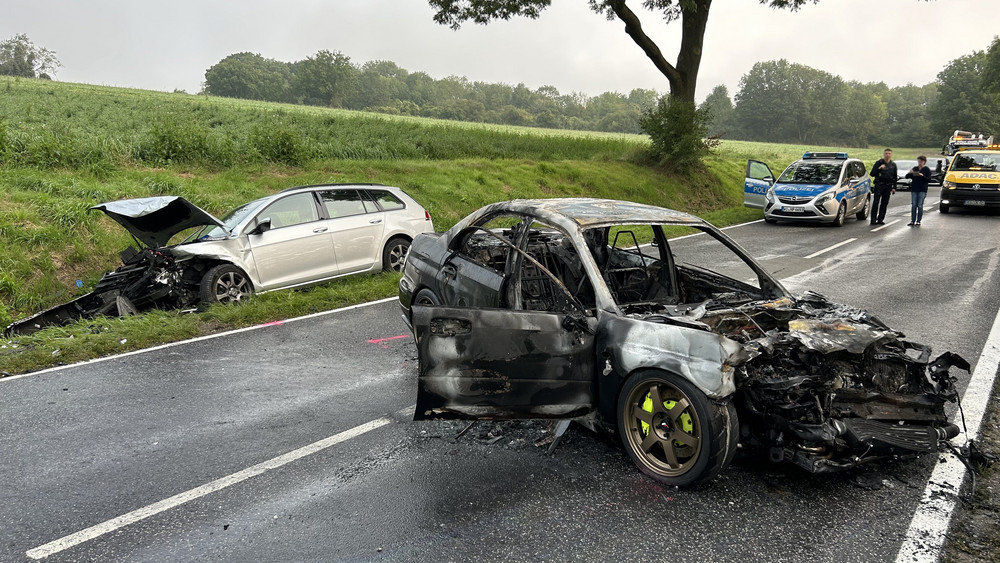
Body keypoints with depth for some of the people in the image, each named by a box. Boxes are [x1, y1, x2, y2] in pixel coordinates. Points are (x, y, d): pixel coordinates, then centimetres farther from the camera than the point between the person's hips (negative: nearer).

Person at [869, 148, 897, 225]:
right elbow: (872, 174, -2)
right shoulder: (879, 163, 1)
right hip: (879, 185, -4)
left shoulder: (893, 165, 13)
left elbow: (894, 177, 16)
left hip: (888, 186, 4)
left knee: (884, 203, 4)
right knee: (876, 203, -9)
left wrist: (894, 187, 9)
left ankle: (880, 219, 10)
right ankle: (873, 219, -9)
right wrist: (879, 168, -17)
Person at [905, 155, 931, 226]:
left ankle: (918, 221, 2)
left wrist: (922, 176, -20)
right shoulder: (915, 168, 12)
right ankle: (912, 221, 3)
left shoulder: (927, 169, 3)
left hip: (922, 190, -3)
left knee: (920, 205, -3)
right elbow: (907, 176, 11)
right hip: (914, 189, 3)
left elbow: (929, 179, -4)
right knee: (913, 205, 0)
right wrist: (909, 173, -10)